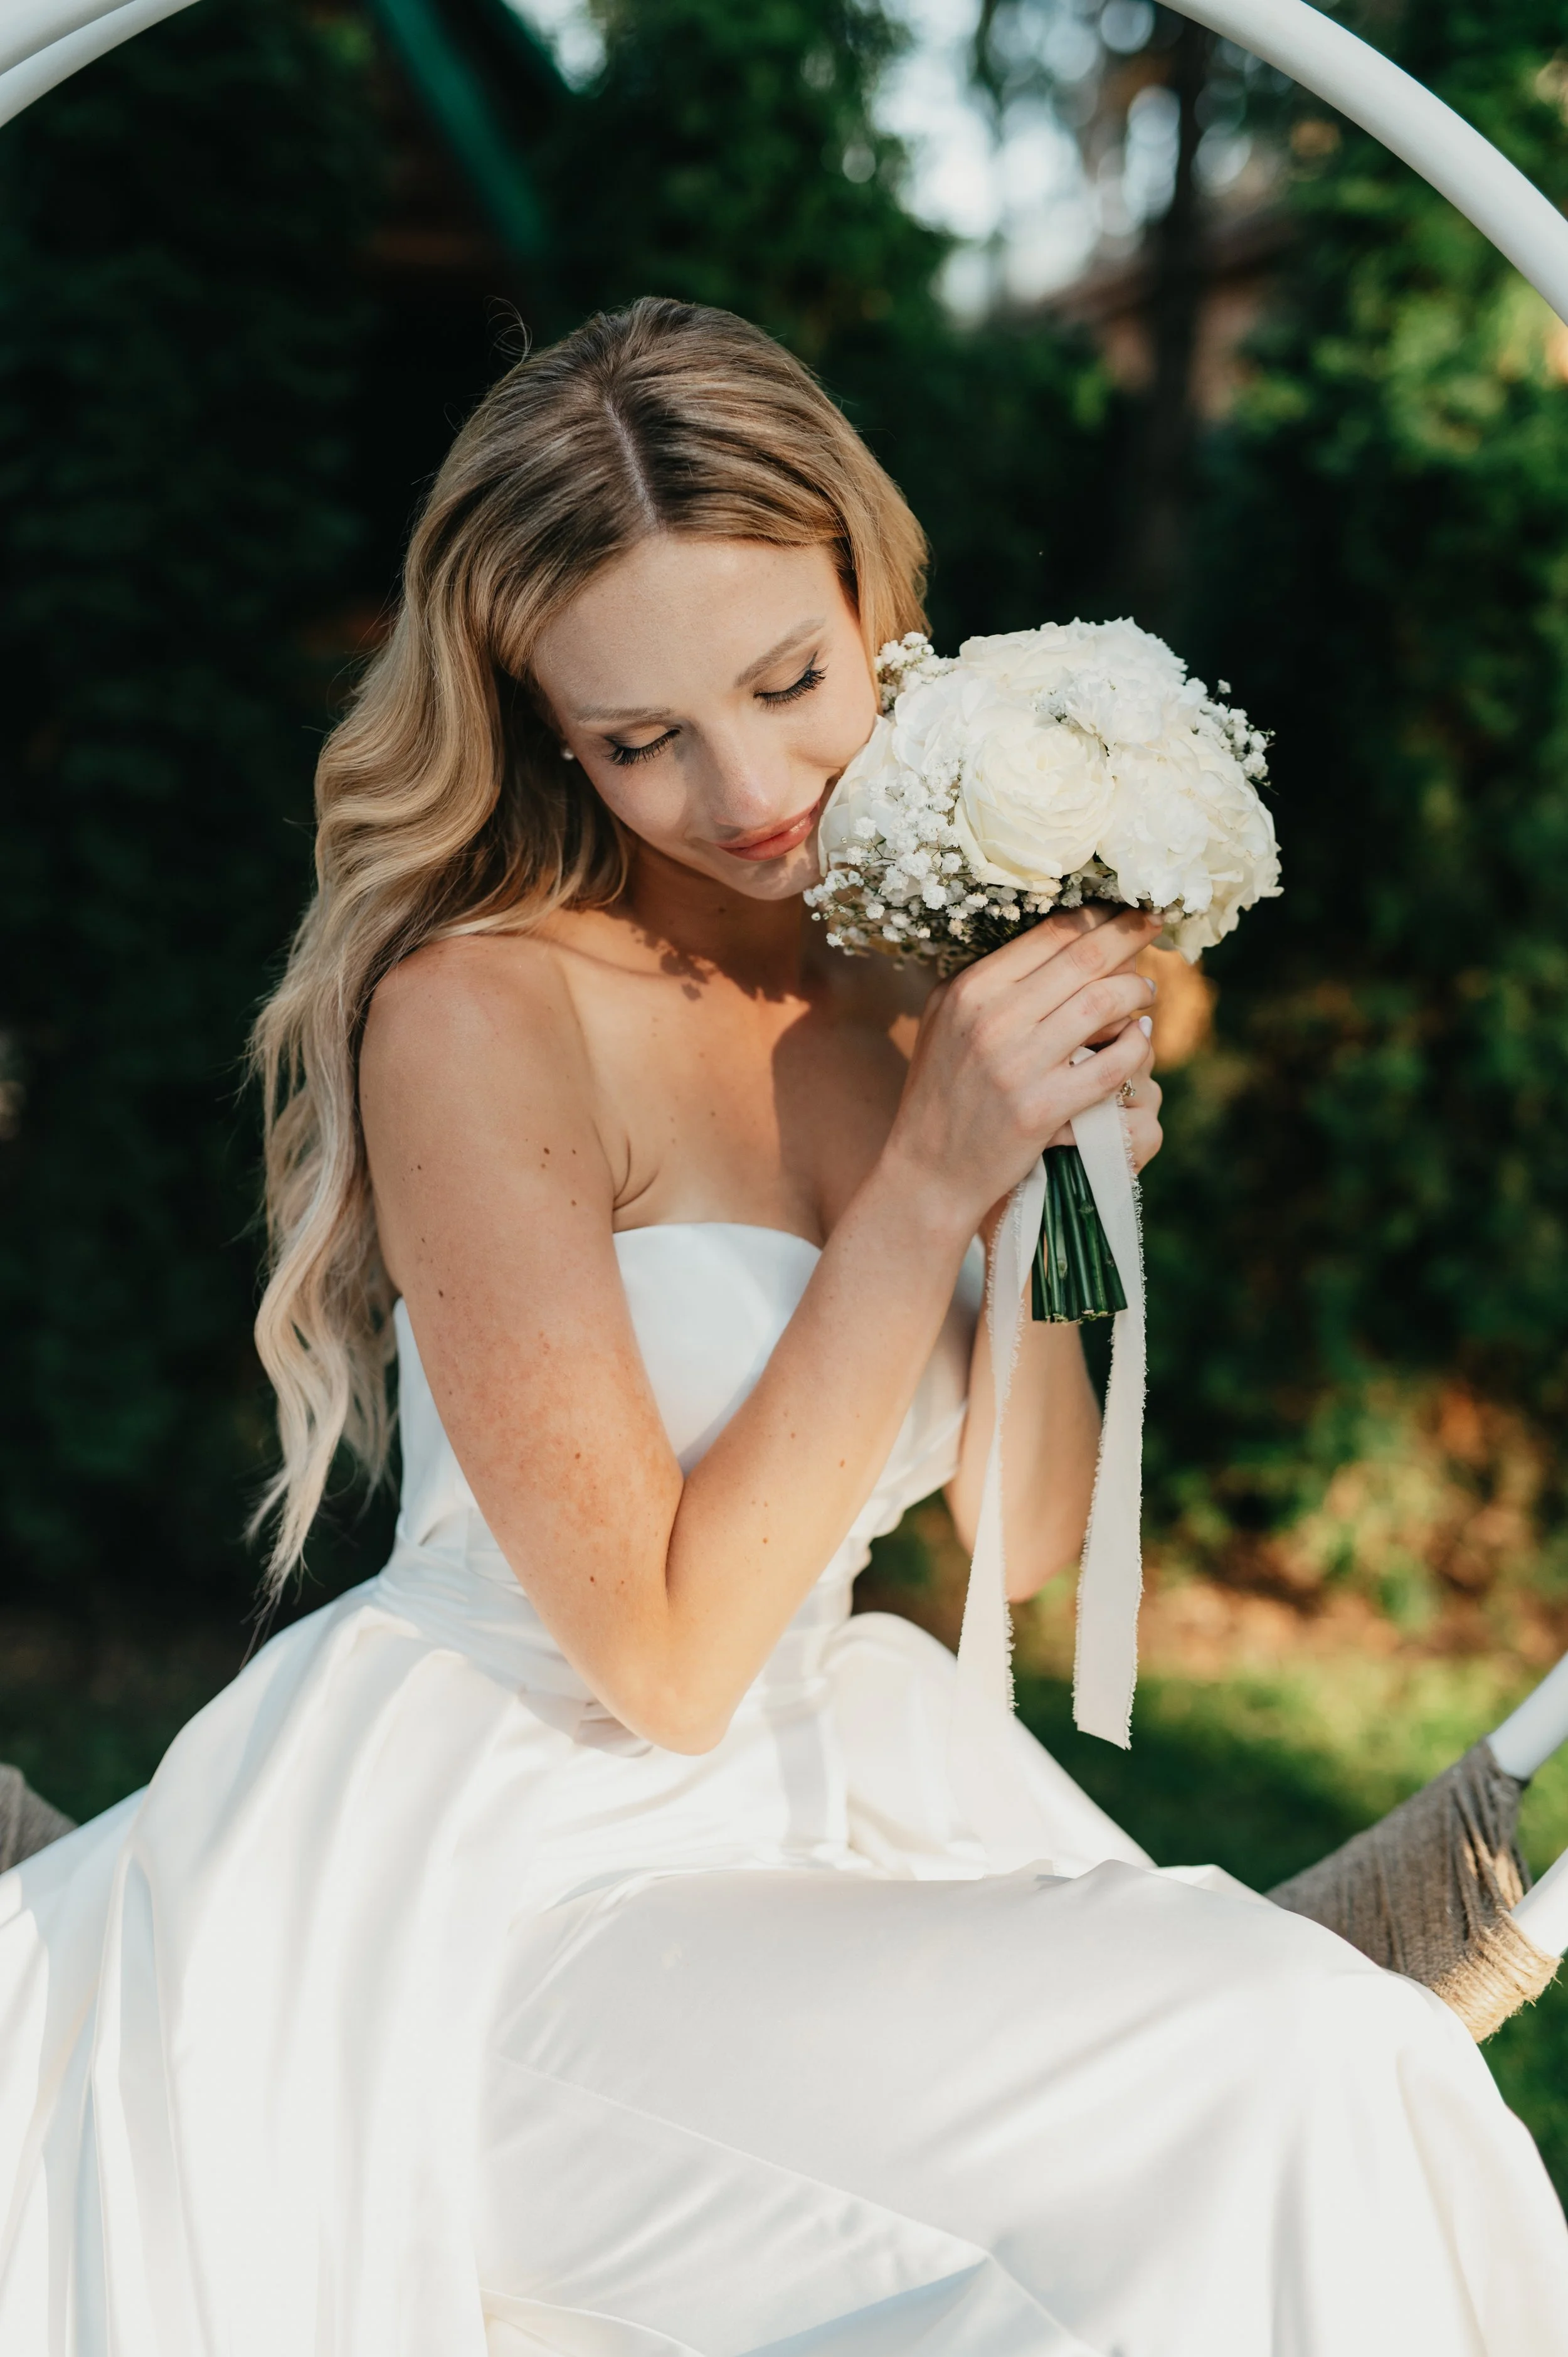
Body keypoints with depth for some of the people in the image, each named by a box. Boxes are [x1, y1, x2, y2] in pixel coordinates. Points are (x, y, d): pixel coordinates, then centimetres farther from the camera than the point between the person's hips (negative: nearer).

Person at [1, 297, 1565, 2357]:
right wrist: (929, 1185, -20)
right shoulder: (483, 1011, -17)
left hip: (821, 1784, 6)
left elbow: (1025, 1539, 9)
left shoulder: (915, 970, 2)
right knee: (1268, 2083, -23)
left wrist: (1045, 1173, -8)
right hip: (488, 1877, -6)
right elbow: (663, 1659, -17)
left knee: (1382, 2076, -17)